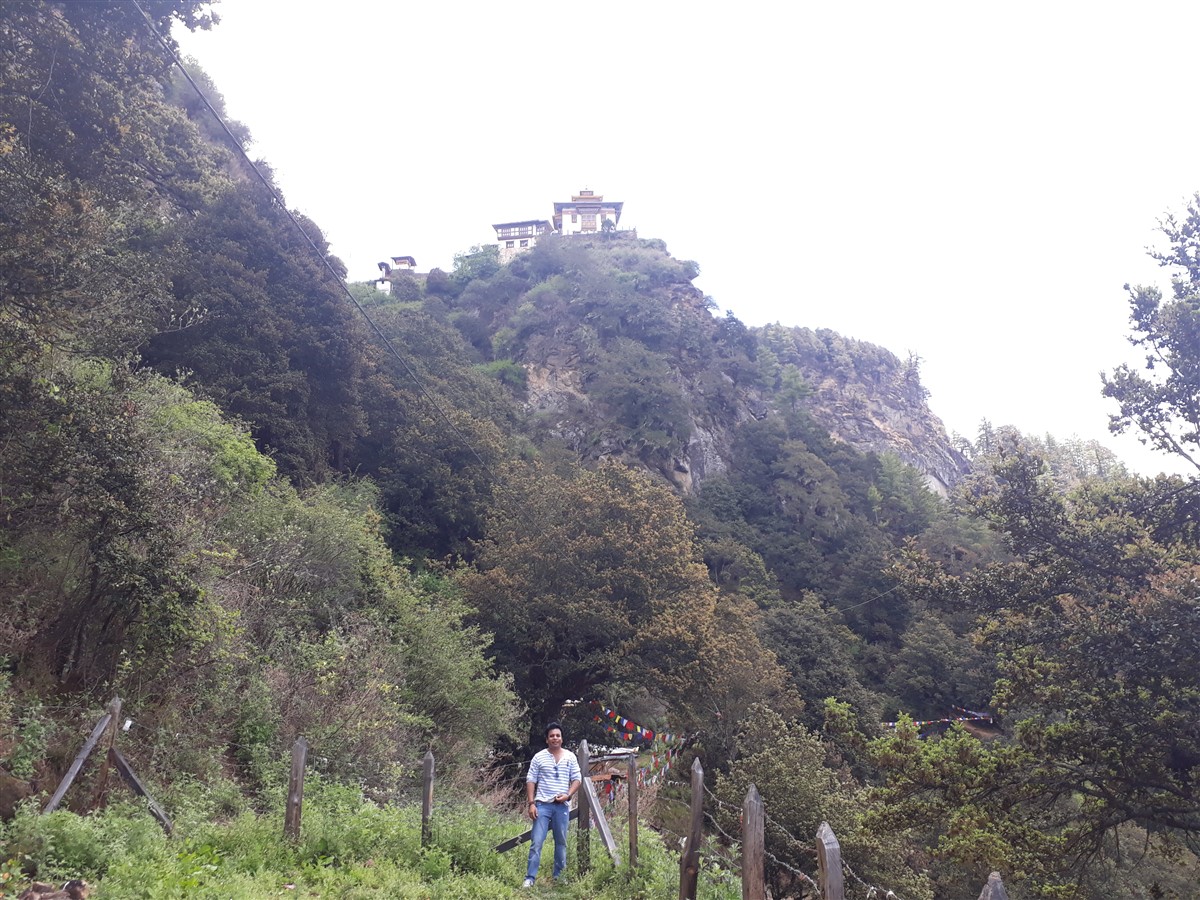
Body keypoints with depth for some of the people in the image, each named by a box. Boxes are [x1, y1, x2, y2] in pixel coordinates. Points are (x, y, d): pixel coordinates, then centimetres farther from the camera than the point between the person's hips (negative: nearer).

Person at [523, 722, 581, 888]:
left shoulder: (570, 757, 6)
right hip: (542, 805, -2)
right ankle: (530, 878, -4)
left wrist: (568, 795, -9)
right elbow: (531, 781, 1)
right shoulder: (539, 757, 2)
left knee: (561, 842, 10)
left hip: (562, 806, 2)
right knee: (536, 842, -7)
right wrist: (531, 803, -7)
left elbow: (577, 779, 6)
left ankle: (559, 876, 22)